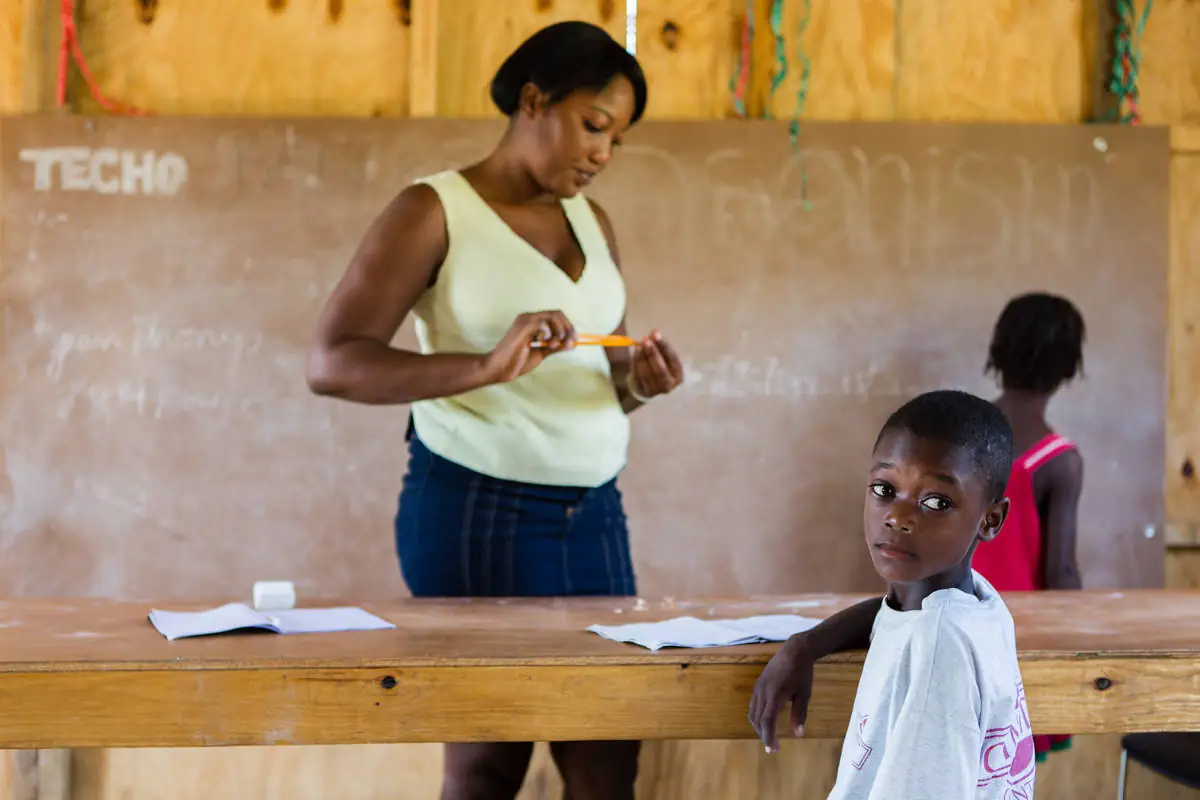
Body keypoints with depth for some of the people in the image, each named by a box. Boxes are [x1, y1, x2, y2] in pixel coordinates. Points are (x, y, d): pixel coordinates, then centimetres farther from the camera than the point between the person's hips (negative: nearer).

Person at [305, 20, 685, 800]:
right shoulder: (433, 211, -8)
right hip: (477, 513, -6)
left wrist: (639, 380, -7)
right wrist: (487, 365, -30)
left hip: (594, 515, 6)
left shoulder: (592, 223, 11)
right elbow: (331, 363, -18)